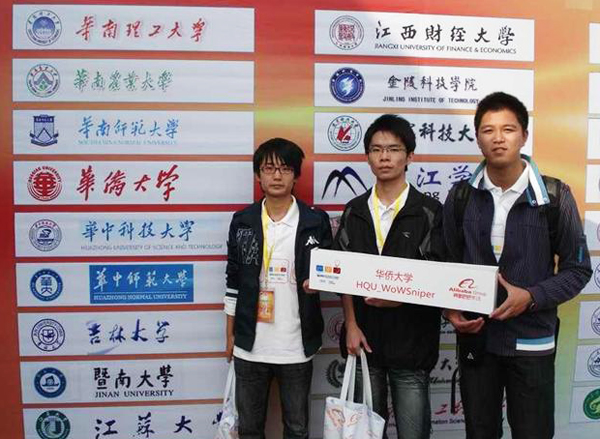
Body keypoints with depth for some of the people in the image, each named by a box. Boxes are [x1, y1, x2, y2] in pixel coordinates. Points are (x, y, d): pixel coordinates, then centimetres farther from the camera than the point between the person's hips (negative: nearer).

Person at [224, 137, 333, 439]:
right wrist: (230, 334, 8)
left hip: (296, 346, -1)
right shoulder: (242, 221, 1)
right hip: (249, 346, 2)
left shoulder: (316, 221, -4)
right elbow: (234, 281, 7)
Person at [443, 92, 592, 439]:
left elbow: (578, 269, -3)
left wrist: (531, 297, -18)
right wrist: (450, 308, -8)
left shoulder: (554, 197, -8)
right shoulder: (461, 196, -1)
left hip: (532, 340, -2)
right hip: (475, 337, 2)